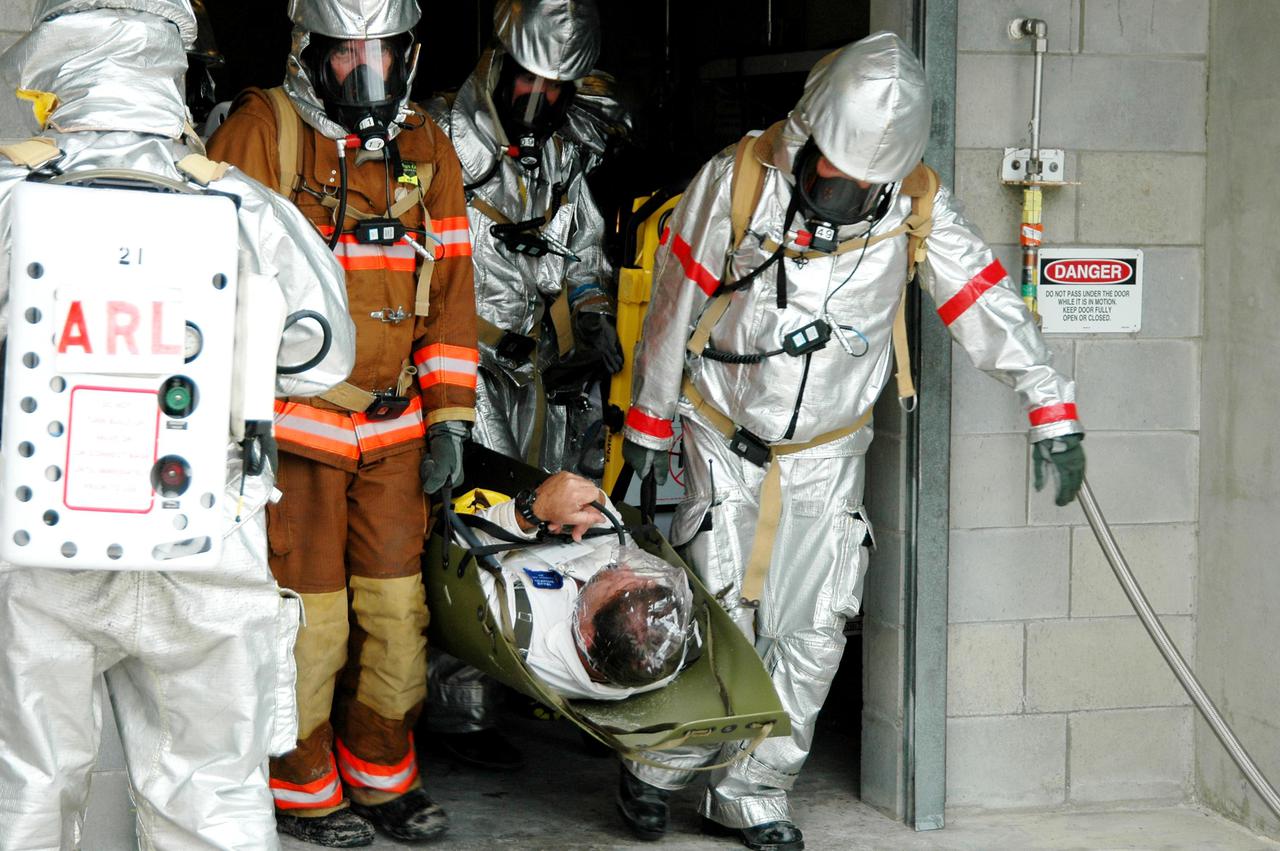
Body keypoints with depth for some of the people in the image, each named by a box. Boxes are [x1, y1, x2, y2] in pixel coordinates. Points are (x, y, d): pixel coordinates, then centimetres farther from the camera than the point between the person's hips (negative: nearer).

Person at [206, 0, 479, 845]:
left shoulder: (426, 149, 10)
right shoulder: (261, 133, -7)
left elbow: (449, 289, 14)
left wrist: (448, 413, 9)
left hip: (393, 427, 5)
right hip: (291, 422, -5)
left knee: (396, 605, 8)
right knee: (307, 611, -2)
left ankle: (383, 776, 24)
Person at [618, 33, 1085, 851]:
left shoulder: (918, 204, -10)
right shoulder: (738, 179, -16)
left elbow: (987, 299, -7)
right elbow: (675, 305, -6)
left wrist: (1054, 409, -14)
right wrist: (649, 416, 0)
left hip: (827, 454, 3)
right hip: (725, 439, -2)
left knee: (811, 635, 2)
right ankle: (655, 768, 17)